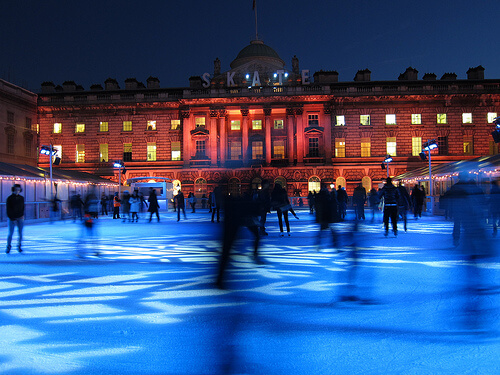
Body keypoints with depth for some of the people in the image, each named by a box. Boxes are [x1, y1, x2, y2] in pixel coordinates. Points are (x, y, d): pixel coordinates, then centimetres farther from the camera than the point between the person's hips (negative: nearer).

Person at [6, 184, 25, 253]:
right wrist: (12, 219, -11)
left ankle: (19, 246, 14)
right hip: (11, 218, -2)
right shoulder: (9, 198, -4)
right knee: (10, 233, -2)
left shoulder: (21, 198, 6)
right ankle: (8, 247, 14)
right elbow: (8, 210, -6)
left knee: (20, 233, 1)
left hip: (20, 218, 2)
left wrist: (22, 215, -5)